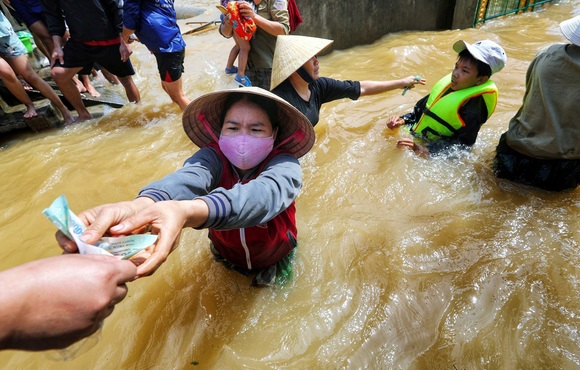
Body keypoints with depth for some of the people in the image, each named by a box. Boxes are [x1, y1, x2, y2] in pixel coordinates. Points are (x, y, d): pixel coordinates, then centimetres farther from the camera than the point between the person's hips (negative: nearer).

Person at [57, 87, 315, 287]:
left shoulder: (285, 165, -32)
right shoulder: (214, 156, -24)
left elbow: (267, 192, -56)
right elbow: (189, 177, -48)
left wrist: (187, 212, -75)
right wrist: (138, 206, -72)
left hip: (275, 261, -2)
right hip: (226, 256, 2)